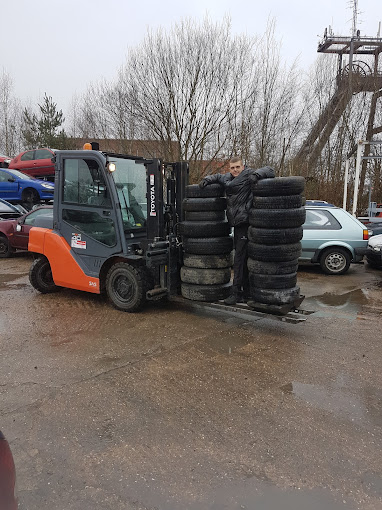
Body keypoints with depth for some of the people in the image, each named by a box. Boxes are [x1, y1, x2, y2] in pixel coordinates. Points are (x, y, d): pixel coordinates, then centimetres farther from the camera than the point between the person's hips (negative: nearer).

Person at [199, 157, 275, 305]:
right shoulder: (228, 178, 16)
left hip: (245, 223, -8)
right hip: (237, 224, 8)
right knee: (242, 258, 13)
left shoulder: (248, 176, -5)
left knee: (239, 258, -9)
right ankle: (246, 291, 24)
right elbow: (217, 177, 32)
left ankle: (236, 292, -5)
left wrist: (257, 174, -25)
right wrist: (207, 179, 13)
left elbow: (269, 170, -7)